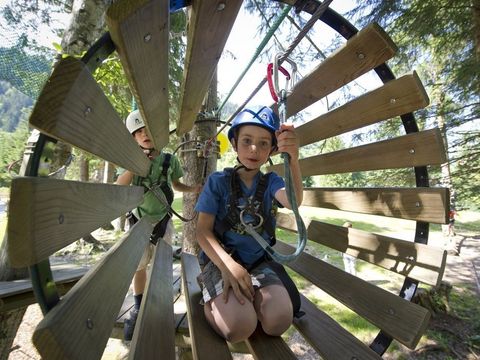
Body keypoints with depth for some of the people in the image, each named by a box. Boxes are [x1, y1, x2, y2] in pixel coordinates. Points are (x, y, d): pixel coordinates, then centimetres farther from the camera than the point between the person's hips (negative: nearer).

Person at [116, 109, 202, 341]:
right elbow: (120, 186, -21)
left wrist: (193, 189, -10)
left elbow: (176, 185, 7)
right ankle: (138, 309, 34)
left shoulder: (169, 160, -7)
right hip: (139, 222, 0)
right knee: (138, 267, 12)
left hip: (163, 221, 0)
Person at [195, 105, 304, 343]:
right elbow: (203, 230, -7)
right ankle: (210, 298, 4)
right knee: (239, 326, -26)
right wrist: (227, 265, -25)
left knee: (279, 320, -23)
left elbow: (293, 201, -21)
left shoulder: (270, 182, 2)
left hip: (260, 261, 3)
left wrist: (293, 160, -41)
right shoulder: (218, 181, -3)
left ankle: (245, 293, 5)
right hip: (221, 259, -2)